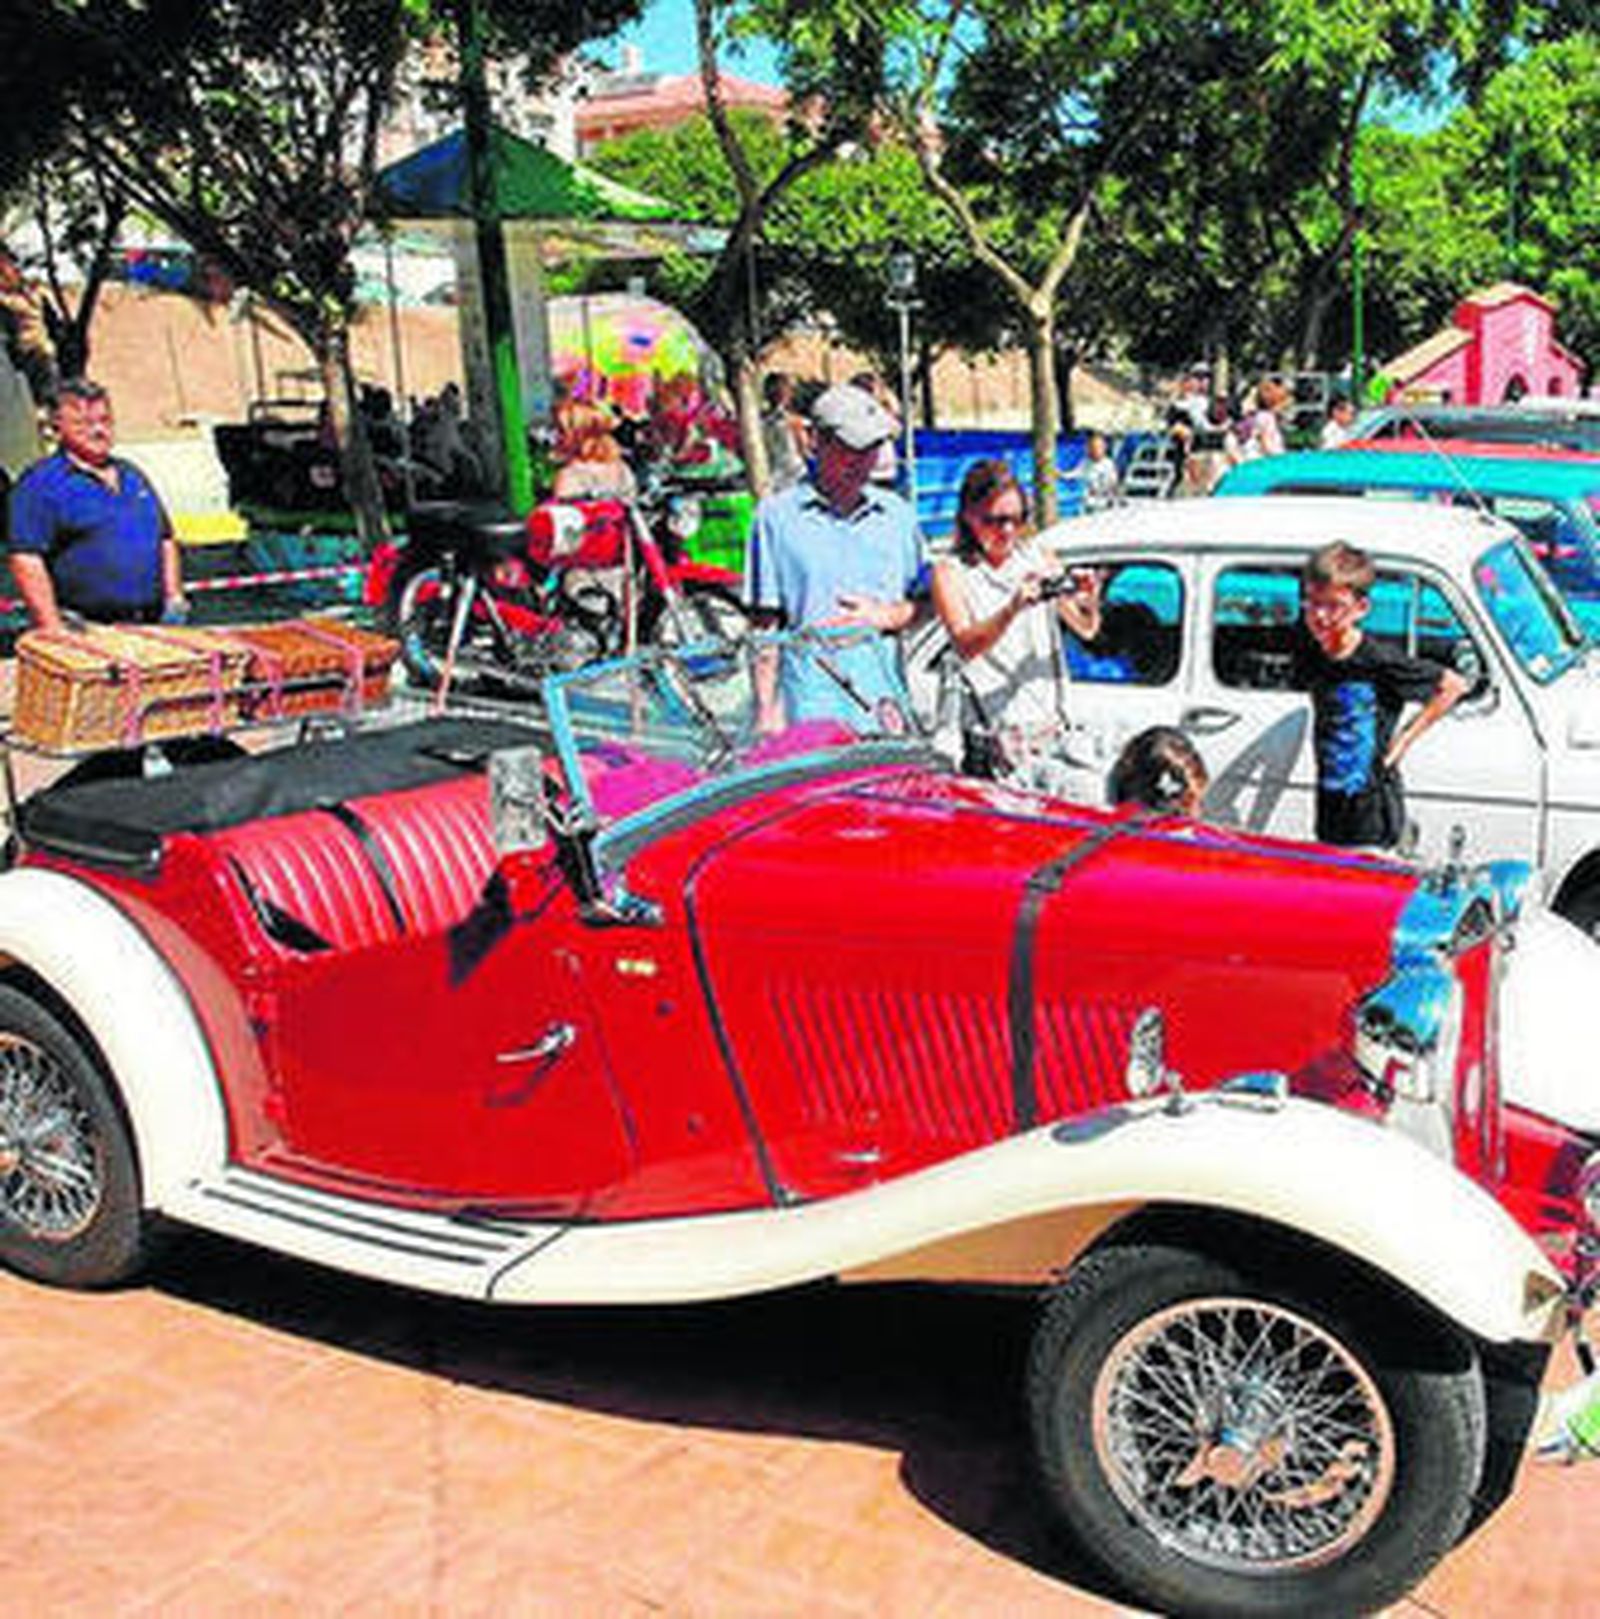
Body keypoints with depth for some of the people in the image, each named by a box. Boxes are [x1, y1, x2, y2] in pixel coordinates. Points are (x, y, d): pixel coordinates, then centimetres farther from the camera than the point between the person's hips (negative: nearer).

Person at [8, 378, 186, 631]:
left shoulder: (132, 475, 19)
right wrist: (53, 630, -17)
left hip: (152, 626, 6)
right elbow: (26, 560, -11)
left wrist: (174, 598, 12)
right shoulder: (40, 483, -3)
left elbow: (166, 541, 25)